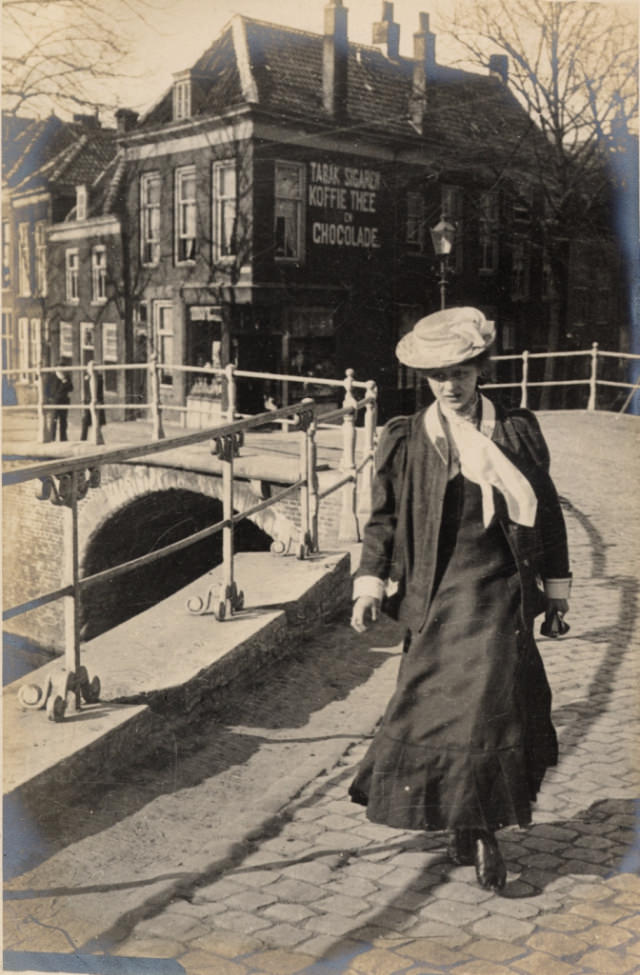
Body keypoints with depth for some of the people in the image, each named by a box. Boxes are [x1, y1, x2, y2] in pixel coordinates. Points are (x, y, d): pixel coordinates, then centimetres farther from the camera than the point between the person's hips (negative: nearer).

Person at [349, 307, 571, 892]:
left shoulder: (517, 432, 4)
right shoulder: (407, 441, 2)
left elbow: (546, 511, 11)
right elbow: (384, 517, 6)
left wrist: (557, 584, 13)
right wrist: (370, 584, -4)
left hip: (501, 592, 0)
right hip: (438, 595, 0)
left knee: (492, 701, -6)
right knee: (441, 704, 0)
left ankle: (477, 823, 11)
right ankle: (473, 825, 18)